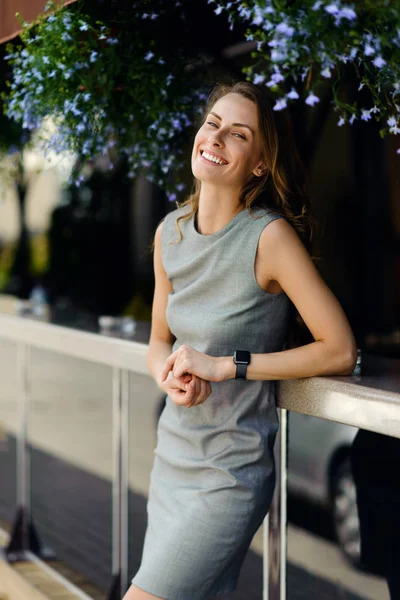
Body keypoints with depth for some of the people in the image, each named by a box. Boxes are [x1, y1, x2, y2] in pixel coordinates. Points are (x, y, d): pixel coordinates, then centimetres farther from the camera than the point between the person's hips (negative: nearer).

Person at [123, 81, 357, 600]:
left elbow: (340, 351, -18)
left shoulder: (270, 236, -16)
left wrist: (223, 366, -19)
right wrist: (170, 377, -11)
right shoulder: (170, 232, 3)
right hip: (172, 458, 7)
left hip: (229, 474, -6)